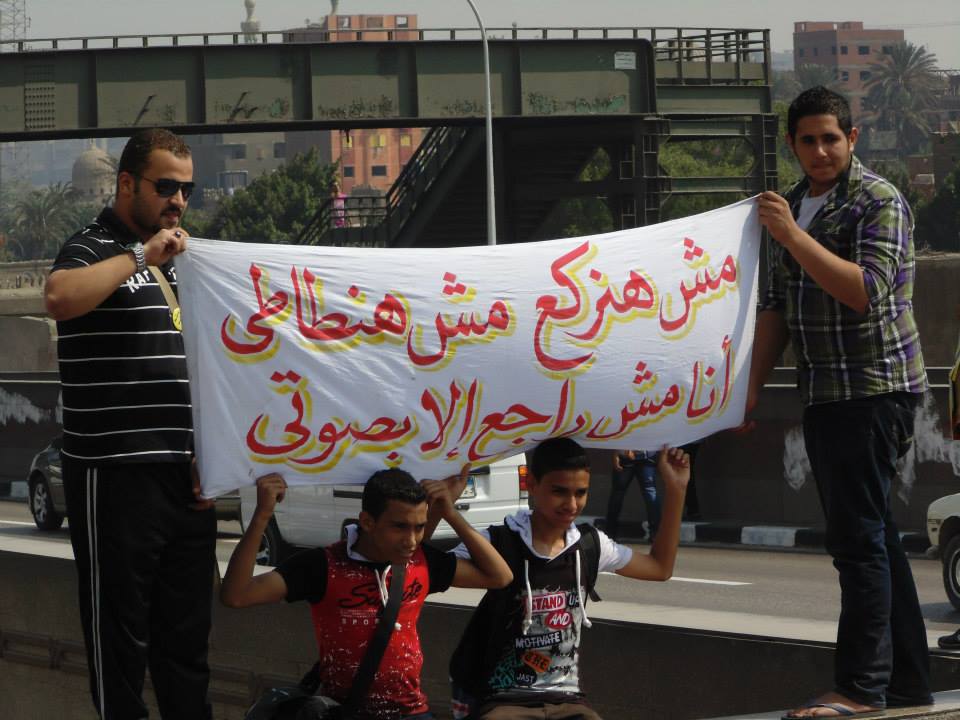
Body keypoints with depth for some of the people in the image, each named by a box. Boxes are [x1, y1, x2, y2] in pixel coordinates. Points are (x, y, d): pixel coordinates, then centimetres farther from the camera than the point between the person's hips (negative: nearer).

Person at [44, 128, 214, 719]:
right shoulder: (94, 249, -6)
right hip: (117, 476, -7)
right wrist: (140, 256, -24)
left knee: (187, 633, 12)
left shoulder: (176, 260, 18)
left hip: (185, 476, 8)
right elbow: (60, 297, -31)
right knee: (121, 635, -1)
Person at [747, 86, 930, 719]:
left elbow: (865, 289, -22)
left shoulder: (878, 201, -9)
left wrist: (792, 235, -23)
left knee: (858, 537, -12)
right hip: (824, 396, 8)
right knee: (875, 536, 11)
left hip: (875, 387, -8)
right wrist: (752, 388, 15)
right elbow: (778, 307, 20)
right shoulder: (792, 206, 16)